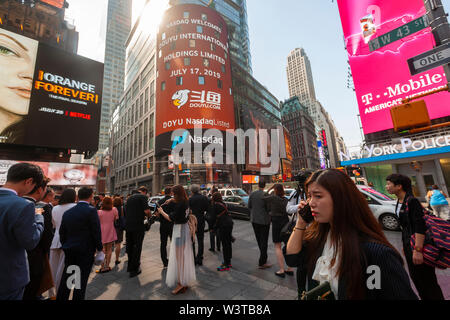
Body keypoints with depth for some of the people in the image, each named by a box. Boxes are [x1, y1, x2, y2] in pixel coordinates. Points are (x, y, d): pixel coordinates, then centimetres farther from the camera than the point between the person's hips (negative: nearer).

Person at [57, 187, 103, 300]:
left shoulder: (67, 212, 3)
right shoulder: (91, 211, -16)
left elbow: (62, 232, 10)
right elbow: (96, 232, -14)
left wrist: (65, 246, 21)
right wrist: (99, 248, -2)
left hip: (69, 251, 6)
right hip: (86, 251, -5)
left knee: (65, 279, 18)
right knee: (81, 281, 6)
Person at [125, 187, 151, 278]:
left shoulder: (130, 197, 14)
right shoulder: (143, 196, -9)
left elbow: (126, 211, 21)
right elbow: (146, 210, -20)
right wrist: (149, 216, 2)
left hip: (128, 225, 7)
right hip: (138, 226, -7)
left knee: (129, 246, 19)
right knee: (137, 247, 5)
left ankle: (130, 266, 34)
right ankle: (134, 269, 13)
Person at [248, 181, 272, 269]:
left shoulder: (252, 194, -4)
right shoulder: (266, 195, -18)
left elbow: (249, 206, 3)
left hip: (254, 220, 5)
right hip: (264, 220, -4)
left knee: (259, 240, 19)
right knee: (264, 241, 5)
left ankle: (263, 258, 36)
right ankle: (262, 263, 10)